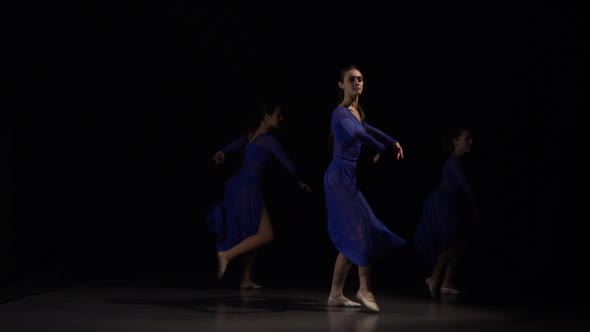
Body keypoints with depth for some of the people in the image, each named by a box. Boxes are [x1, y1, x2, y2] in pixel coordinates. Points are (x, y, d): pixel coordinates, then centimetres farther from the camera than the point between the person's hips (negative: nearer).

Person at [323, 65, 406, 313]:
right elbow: (356, 134, -33)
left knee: (351, 238, 9)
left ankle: (336, 294, 13)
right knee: (364, 231, -10)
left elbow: (368, 129, 39)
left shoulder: (357, 112, 17)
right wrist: (380, 149, -19)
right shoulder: (341, 112, -12)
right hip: (340, 177, -9)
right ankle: (365, 289, -3)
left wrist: (393, 142, 34)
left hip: (348, 177, 10)